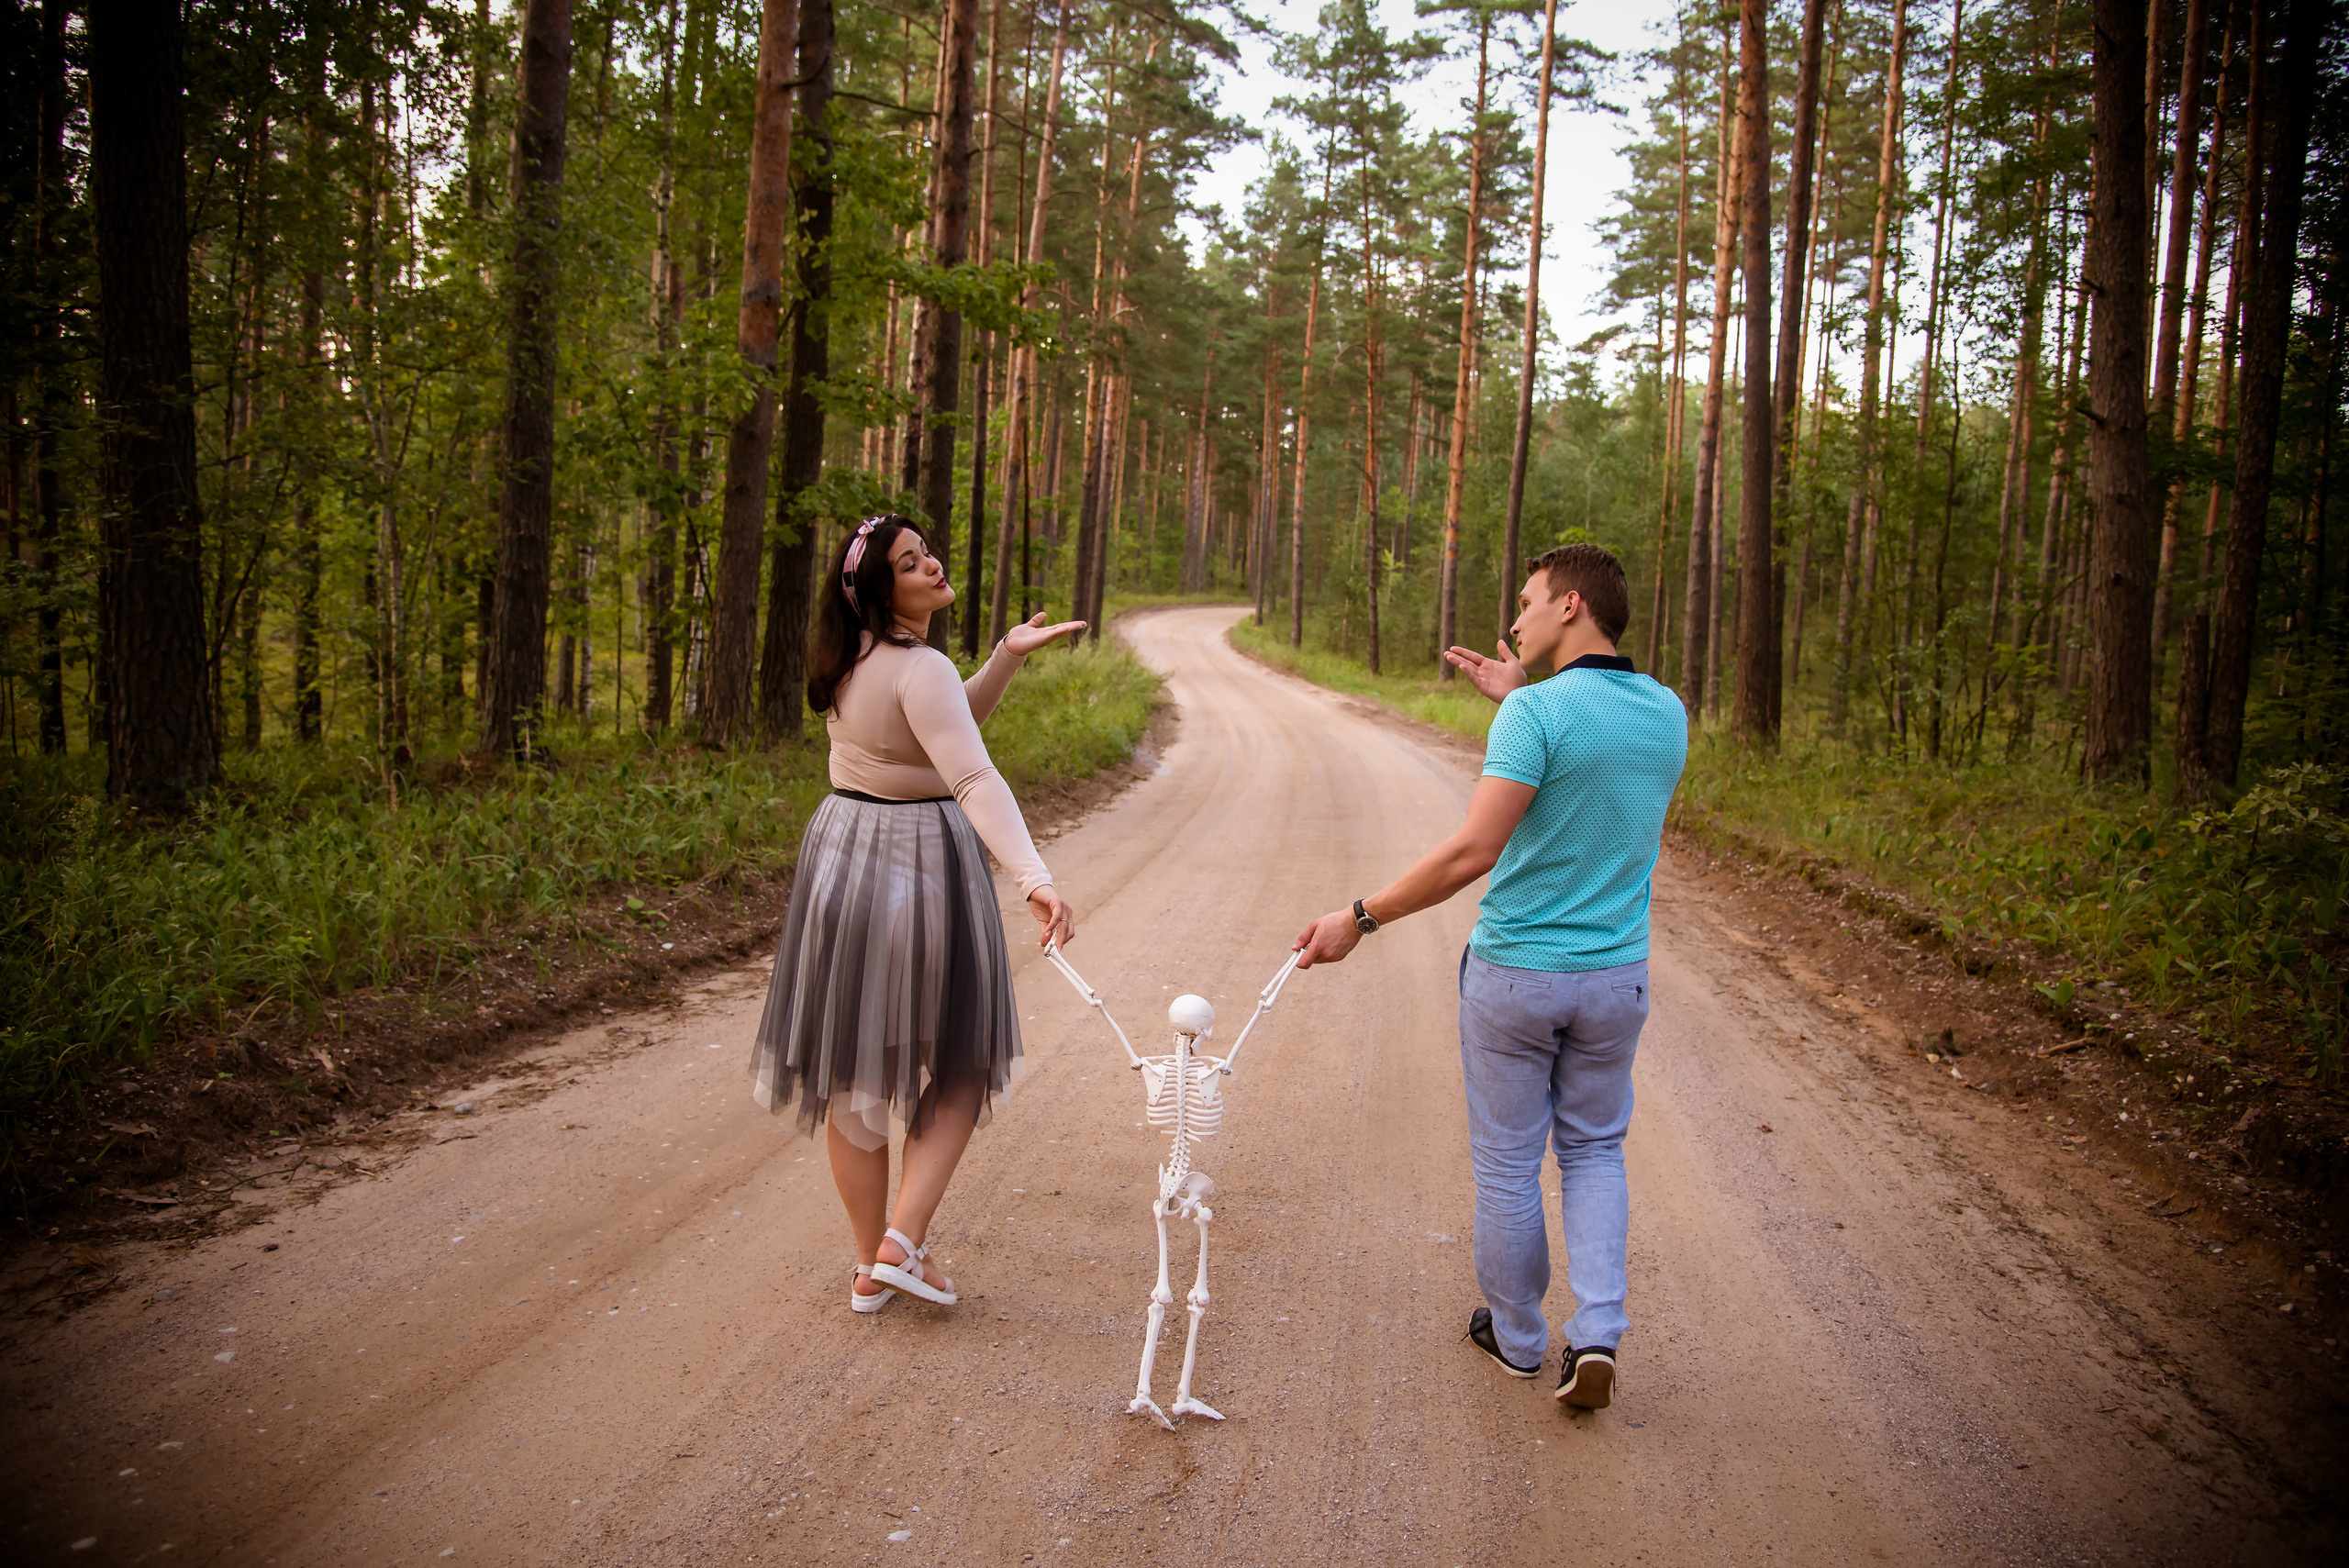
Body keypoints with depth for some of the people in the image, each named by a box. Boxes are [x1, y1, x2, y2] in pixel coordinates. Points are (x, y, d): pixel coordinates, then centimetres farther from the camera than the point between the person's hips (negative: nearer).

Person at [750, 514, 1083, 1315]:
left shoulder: (854, 660, 7)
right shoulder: (920, 670, -19)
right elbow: (973, 776, -33)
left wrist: (1009, 654, 6)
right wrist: (1035, 878, -43)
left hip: (843, 858, 7)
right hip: (922, 868, -7)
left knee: (855, 1071, 13)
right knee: (959, 1064, 13)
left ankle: (869, 1267, 23)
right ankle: (902, 1241, 2)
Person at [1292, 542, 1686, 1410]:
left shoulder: (1538, 712, -20)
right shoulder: (1667, 713, 1)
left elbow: (1472, 852, -26)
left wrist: (1360, 917, -19)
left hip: (1514, 973, -5)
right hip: (1616, 976, 5)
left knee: (1508, 1162, 12)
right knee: (1594, 1151, 21)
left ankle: (1516, 1336, 28)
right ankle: (1597, 1331, 8)